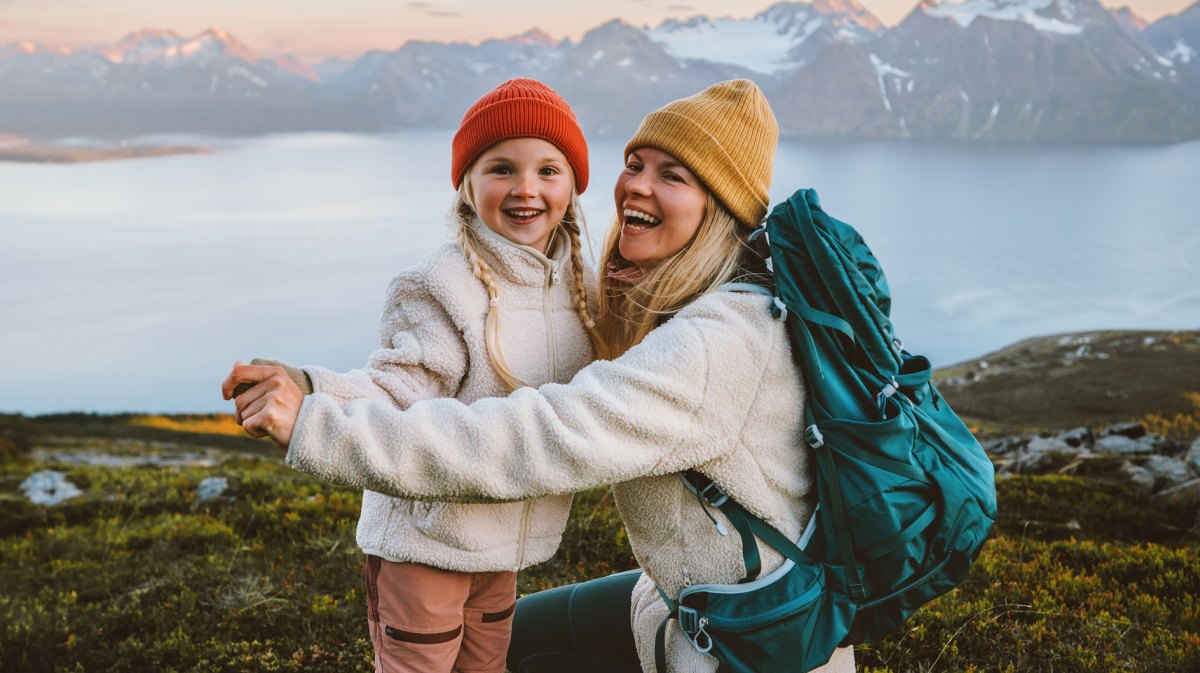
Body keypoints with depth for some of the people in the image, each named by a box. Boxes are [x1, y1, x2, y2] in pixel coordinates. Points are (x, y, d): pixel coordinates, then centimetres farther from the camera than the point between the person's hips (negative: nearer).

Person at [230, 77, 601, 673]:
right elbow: (397, 394, -27)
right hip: (425, 541, -6)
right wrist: (307, 391, -44)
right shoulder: (442, 287, -20)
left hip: (502, 547, 7)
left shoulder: (581, 288, 2)